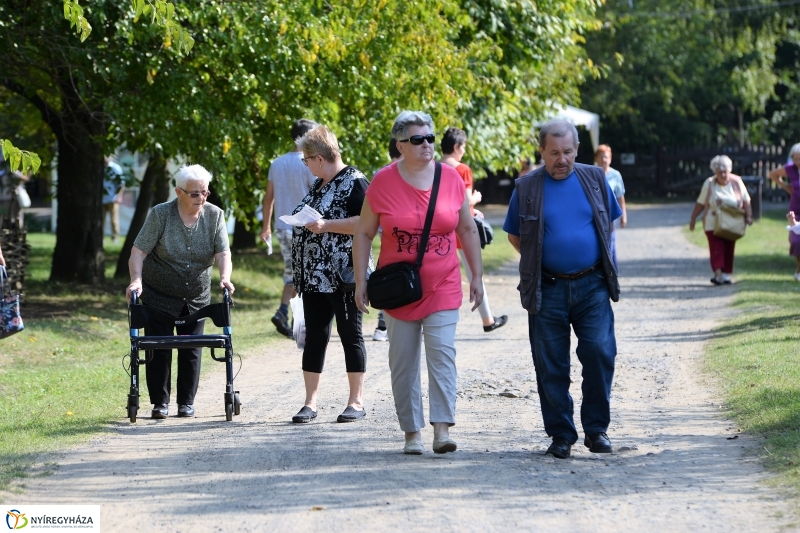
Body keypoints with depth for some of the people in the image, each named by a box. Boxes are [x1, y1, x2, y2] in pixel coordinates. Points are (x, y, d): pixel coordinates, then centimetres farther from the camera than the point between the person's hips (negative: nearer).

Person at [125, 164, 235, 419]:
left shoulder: (215, 216, -6)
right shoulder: (160, 214, -15)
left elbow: (223, 252, -12)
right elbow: (139, 251, -17)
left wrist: (225, 277, -31)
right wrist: (136, 279, -32)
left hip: (196, 297, 3)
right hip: (159, 295, -2)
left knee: (191, 350, 4)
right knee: (159, 349, -2)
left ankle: (187, 402, 14)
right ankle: (160, 402, 8)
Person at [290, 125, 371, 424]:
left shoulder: (354, 182, -10)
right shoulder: (318, 186, 16)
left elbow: (364, 222, -21)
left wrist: (326, 226, -22)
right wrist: (302, 222, 9)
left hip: (343, 276, -8)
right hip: (314, 276, 8)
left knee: (350, 335, 0)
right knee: (314, 337, 6)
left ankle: (356, 402, 6)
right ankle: (310, 403, 9)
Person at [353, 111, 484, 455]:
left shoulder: (450, 178, 0)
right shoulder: (383, 182, -4)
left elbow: (467, 229, 10)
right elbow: (363, 234, 3)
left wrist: (477, 275, 9)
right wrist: (360, 282, -1)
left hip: (443, 287, 0)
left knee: (442, 353, -12)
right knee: (403, 362, 4)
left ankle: (442, 430, -15)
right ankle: (412, 432, 12)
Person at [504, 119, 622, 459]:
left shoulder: (595, 180, 7)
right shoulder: (526, 188, 1)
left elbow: (609, 224, 18)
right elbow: (515, 236, 10)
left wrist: (599, 258, 10)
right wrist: (541, 260, 6)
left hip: (592, 287, 1)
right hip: (548, 290, -1)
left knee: (600, 353, -8)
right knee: (551, 365, 2)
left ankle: (596, 429, 6)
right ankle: (561, 434, 12)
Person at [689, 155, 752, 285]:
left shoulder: (737, 182, -3)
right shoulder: (709, 184, -6)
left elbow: (746, 201, 1)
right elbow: (700, 204, 0)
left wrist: (748, 216, -8)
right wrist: (693, 219, -1)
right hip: (713, 224, -2)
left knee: (728, 250, 6)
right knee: (716, 248, -13)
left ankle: (726, 275, 13)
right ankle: (718, 274, -21)